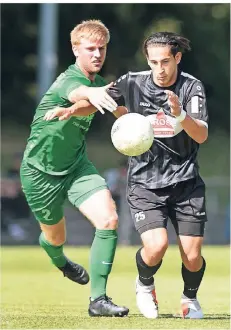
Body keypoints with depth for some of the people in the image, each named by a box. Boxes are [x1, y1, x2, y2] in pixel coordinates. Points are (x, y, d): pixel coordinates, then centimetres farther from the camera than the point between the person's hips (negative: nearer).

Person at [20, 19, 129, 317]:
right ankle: (59, 259, 55)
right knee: (55, 237, 14)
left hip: (76, 165, 6)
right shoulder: (67, 81, -29)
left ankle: (98, 299, -15)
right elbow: (79, 93, -53)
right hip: (40, 171, -6)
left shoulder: (99, 84, -3)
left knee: (109, 219, -19)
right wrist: (94, 94, -76)